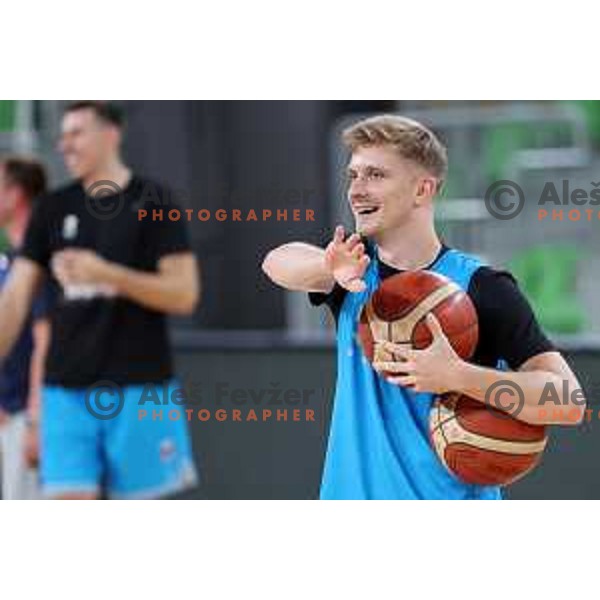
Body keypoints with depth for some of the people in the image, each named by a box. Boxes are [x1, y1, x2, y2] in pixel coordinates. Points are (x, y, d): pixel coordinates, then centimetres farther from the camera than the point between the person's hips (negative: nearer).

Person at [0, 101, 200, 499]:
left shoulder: (152, 202, -2)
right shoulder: (55, 209, 9)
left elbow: (184, 294, -9)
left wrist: (106, 273, -19)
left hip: (138, 387, -3)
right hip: (66, 389, 3)